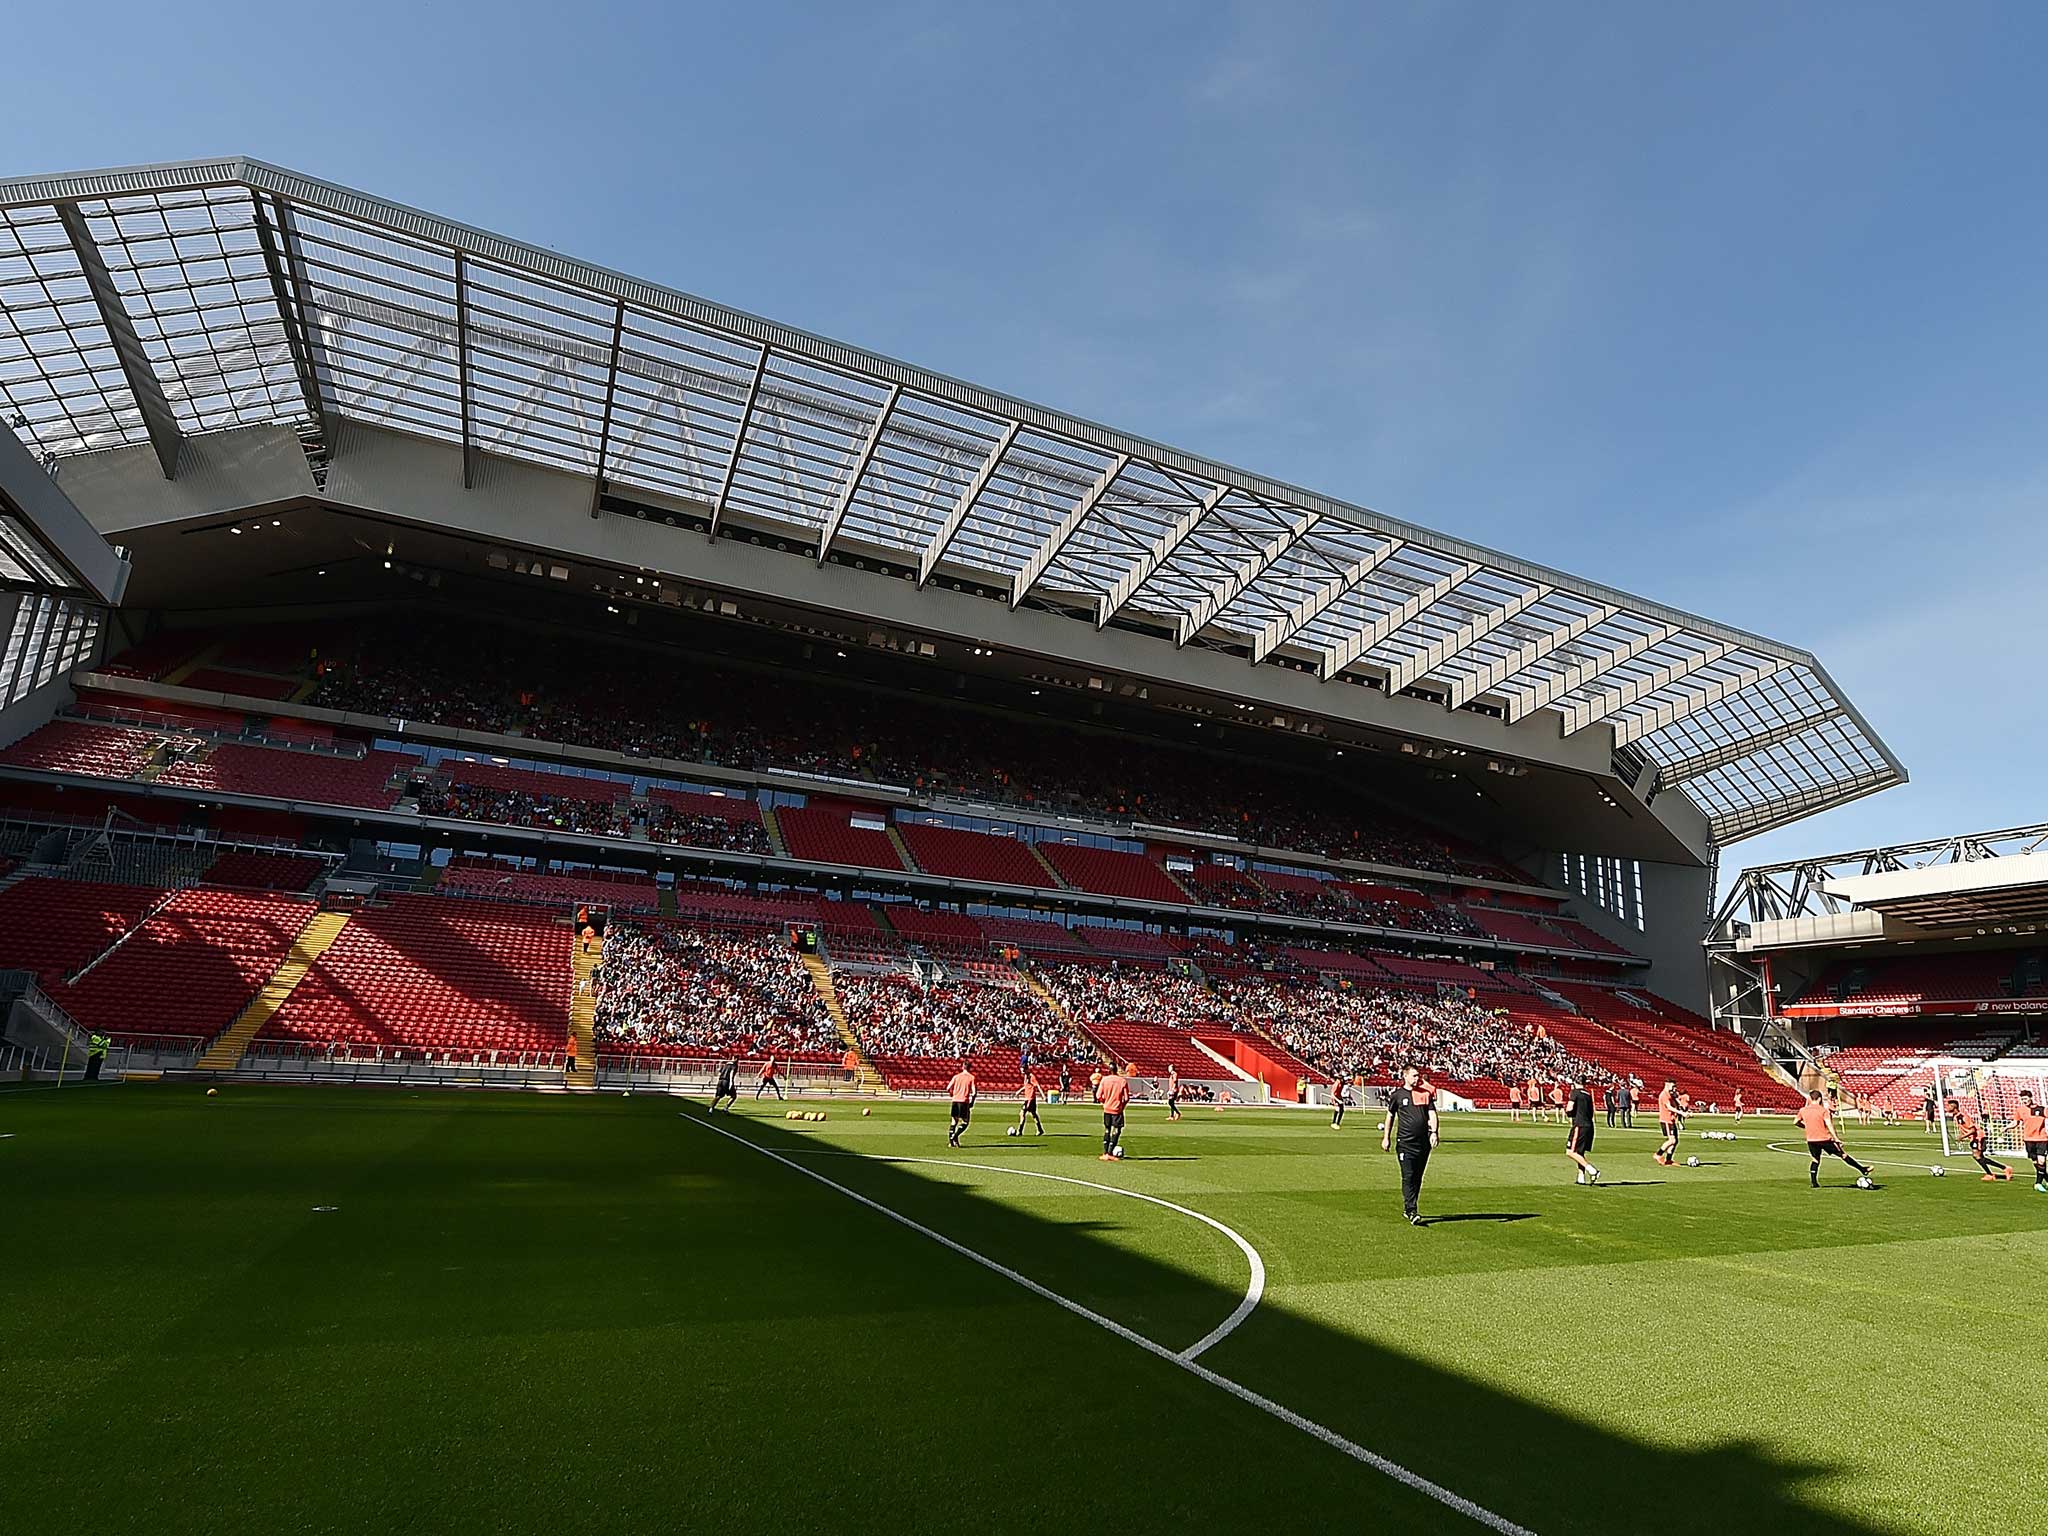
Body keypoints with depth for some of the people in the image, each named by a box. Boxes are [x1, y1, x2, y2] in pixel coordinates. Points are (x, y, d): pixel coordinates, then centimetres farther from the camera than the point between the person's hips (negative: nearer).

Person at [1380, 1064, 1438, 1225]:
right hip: (1405, 1142, -3)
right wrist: (1386, 1137, 11)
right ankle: (1412, 1212, -13)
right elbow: (1390, 1116, 12)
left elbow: (1432, 1114, 4)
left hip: (1423, 1142, 3)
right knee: (1408, 1176, -11)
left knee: (1417, 1177, 9)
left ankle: (1408, 1208, 22)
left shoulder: (1426, 1094, 9)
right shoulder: (1398, 1094, 4)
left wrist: (1434, 1132, -13)